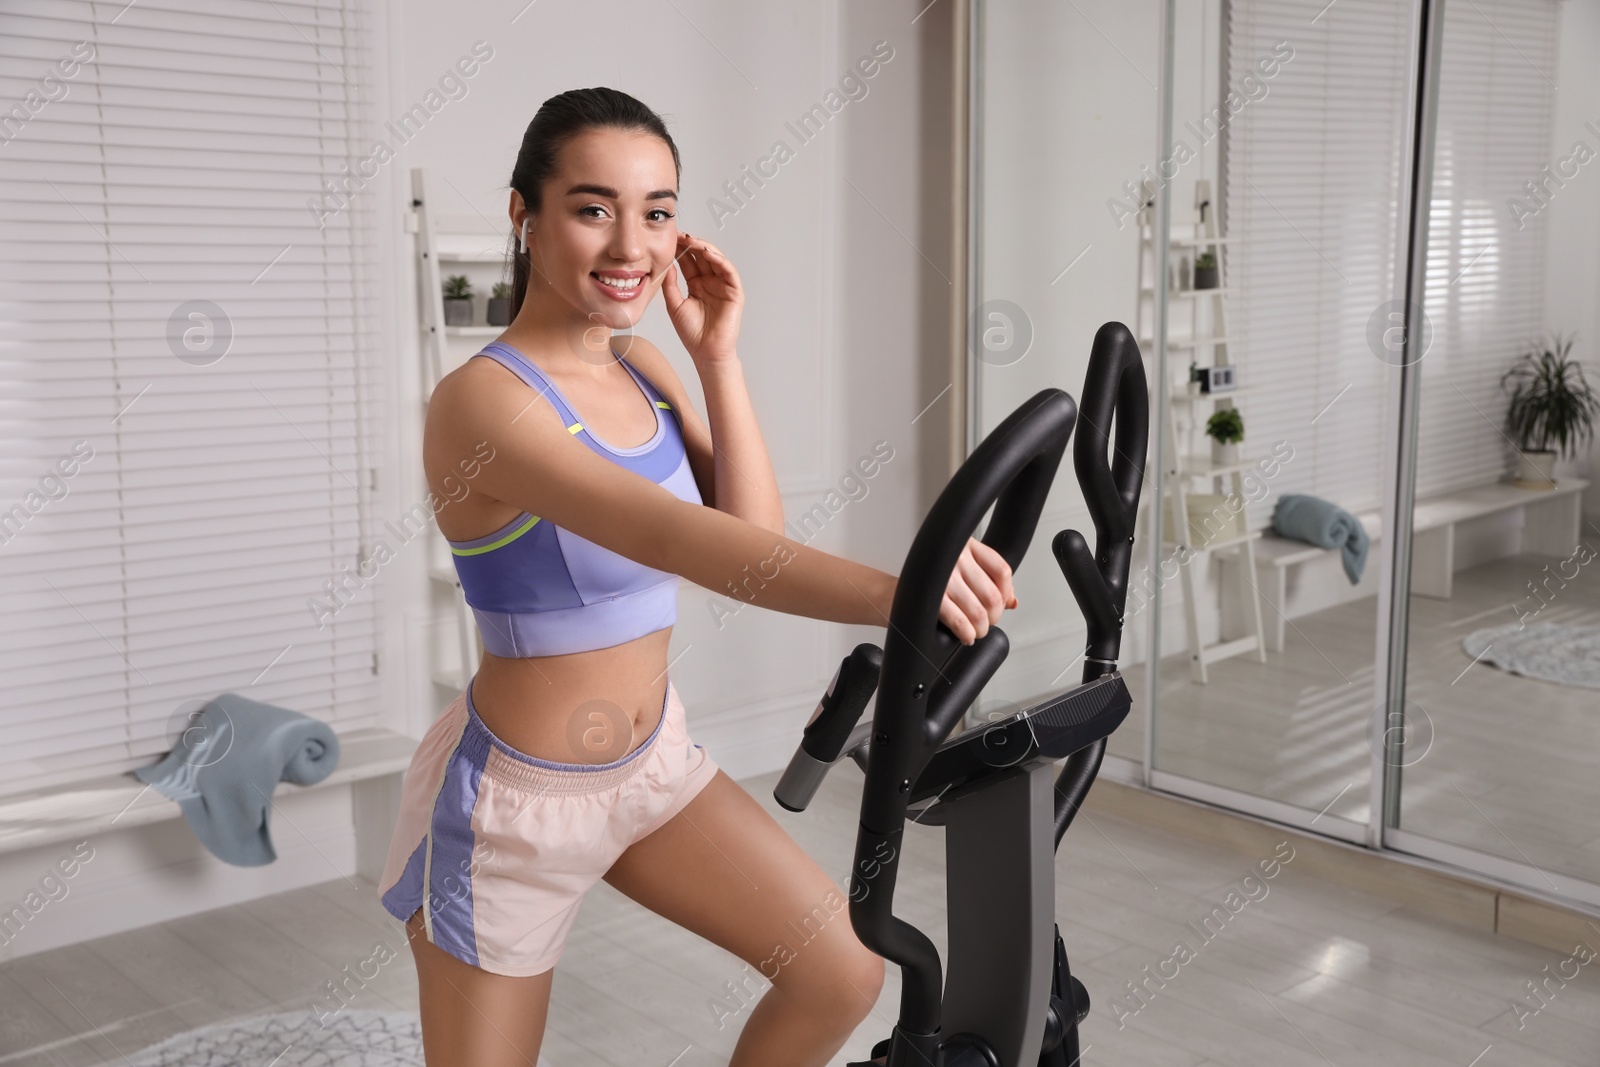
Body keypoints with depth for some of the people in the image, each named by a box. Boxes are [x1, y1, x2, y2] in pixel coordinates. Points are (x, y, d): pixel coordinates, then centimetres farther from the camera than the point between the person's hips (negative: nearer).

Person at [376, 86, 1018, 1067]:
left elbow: (755, 540, -8)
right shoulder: (483, 399, -24)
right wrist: (885, 591, -55)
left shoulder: (645, 366, 1)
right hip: (517, 802, -6)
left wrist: (719, 356, -14)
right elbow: (669, 537, -41)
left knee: (845, 972, 4)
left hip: (654, 761, 7)